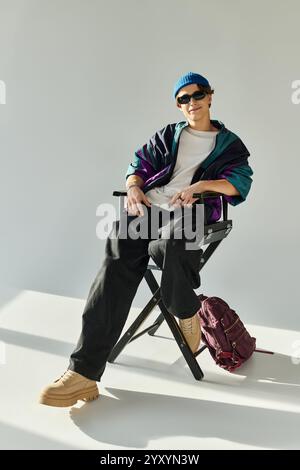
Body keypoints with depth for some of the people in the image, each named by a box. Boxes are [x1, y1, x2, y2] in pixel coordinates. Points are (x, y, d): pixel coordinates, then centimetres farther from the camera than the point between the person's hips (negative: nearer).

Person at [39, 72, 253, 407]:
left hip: (188, 214, -2)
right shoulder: (167, 134, 29)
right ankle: (83, 371, -27)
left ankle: (187, 313, -6)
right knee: (118, 262, -25)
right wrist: (134, 187, -1)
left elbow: (239, 184, 6)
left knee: (168, 247, -39)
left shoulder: (229, 143, 21)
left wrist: (199, 185, -10)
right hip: (146, 207, 3)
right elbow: (139, 165, 22)